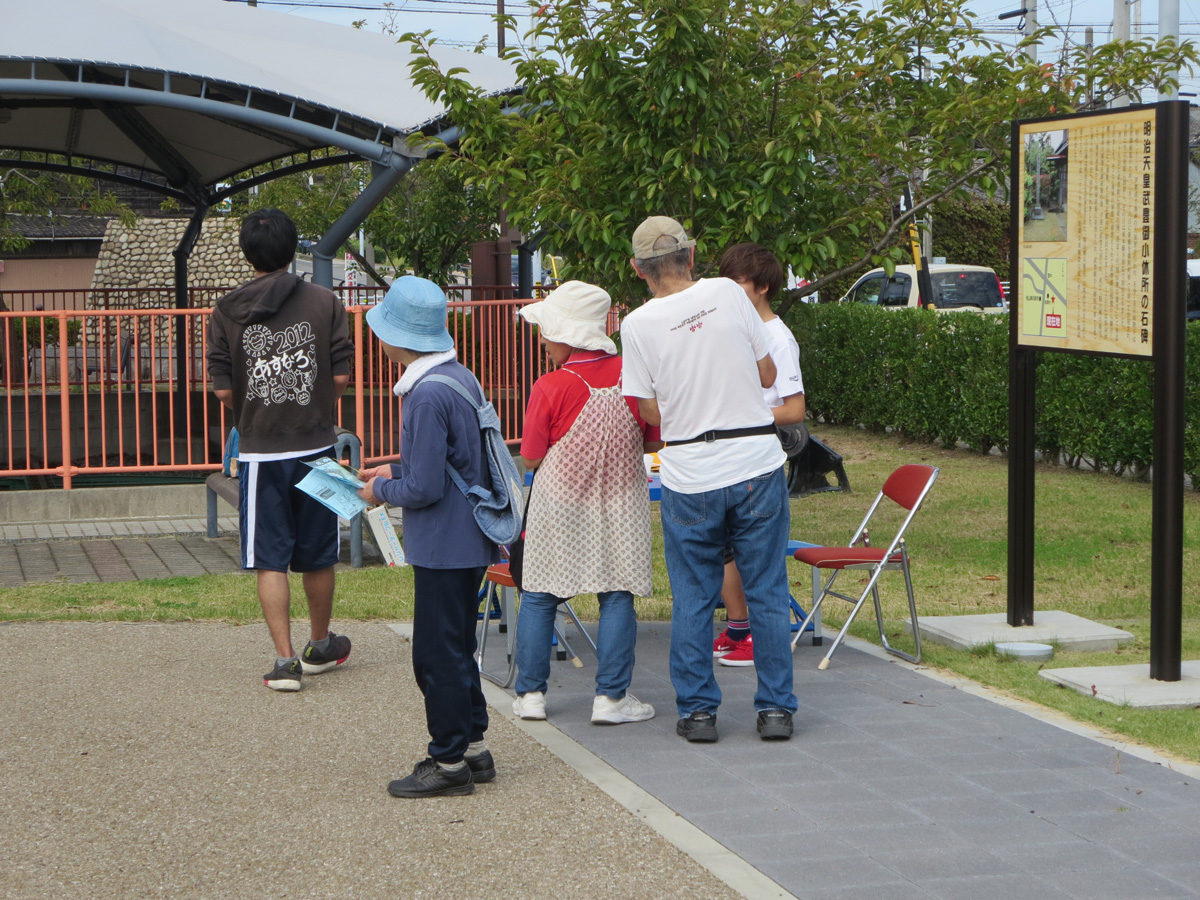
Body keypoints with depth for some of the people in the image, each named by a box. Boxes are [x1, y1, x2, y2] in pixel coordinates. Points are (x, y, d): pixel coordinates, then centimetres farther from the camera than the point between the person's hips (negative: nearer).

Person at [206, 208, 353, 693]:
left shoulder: (226, 312, -3)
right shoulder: (324, 302, -4)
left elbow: (223, 388, -4)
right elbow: (341, 376, -5)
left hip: (260, 451, -1)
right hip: (315, 445, 1)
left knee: (271, 560, 4)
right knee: (317, 555, 15)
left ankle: (285, 661, -1)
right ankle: (320, 647, 32)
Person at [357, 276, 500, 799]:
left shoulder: (427, 394, -22)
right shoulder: (460, 378, 7)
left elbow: (425, 488, -22)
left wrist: (381, 491, -5)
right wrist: (396, 471, 16)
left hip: (442, 546, -10)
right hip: (469, 541, 10)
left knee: (437, 653, 0)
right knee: (456, 647, 19)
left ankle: (449, 762, 8)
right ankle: (472, 747, 27)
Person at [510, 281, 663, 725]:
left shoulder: (549, 388, -16)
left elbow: (530, 459, -8)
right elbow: (654, 442, 2)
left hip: (559, 506, -1)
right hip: (619, 507, 2)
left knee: (538, 598, 11)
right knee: (617, 598, 7)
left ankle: (530, 693, 14)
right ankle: (611, 696, 4)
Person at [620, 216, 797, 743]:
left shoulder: (638, 325, -6)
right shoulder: (727, 294, -3)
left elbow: (651, 413, -2)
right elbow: (768, 376, 5)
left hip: (689, 475, -1)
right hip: (756, 465, 1)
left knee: (692, 600, 10)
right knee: (767, 594, 9)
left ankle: (697, 711, 13)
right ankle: (775, 709, 12)